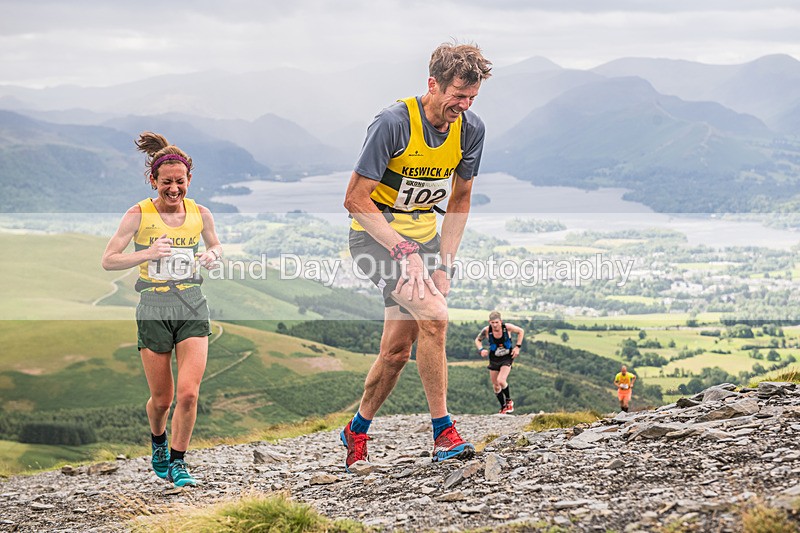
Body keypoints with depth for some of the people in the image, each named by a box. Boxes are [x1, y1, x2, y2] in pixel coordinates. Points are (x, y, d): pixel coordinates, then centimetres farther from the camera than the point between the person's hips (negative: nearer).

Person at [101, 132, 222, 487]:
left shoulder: (200, 214, 2)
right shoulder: (139, 215, -6)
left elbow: (216, 246, 21)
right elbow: (108, 260, -6)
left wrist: (212, 255, -3)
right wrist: (147, 254, -22)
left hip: (192, 308, 2)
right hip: (154, 310, -2)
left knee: (189, 392, -12)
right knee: (162, 398, 7)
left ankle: (178, 462, 5)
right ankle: (158, 442, 40)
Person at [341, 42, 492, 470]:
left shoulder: (471, 129, -5)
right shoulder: (394, 122, -22)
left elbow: (459, 200, 7)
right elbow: (356, 199, -20)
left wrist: (444, 263, -2)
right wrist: (404, 252, -24)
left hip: (424, 236, 6)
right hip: (376, 235, -6)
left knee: (397, 349, 4)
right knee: (434, 315, -25)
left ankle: (357, 431, 27)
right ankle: (443, 433, -16)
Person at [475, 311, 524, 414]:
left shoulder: (507, 327, -21)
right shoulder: (486, 331, -18)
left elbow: (521, 331, -1)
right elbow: (478, 340, 2)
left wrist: (517, 347, -8)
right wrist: (481, 349, -18)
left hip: (507, 358, -3)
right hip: (494, 359, 3)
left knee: (501, 381, -22)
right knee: (496, 386, 9)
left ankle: (509, 400, 6)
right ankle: (503, 407, 31)